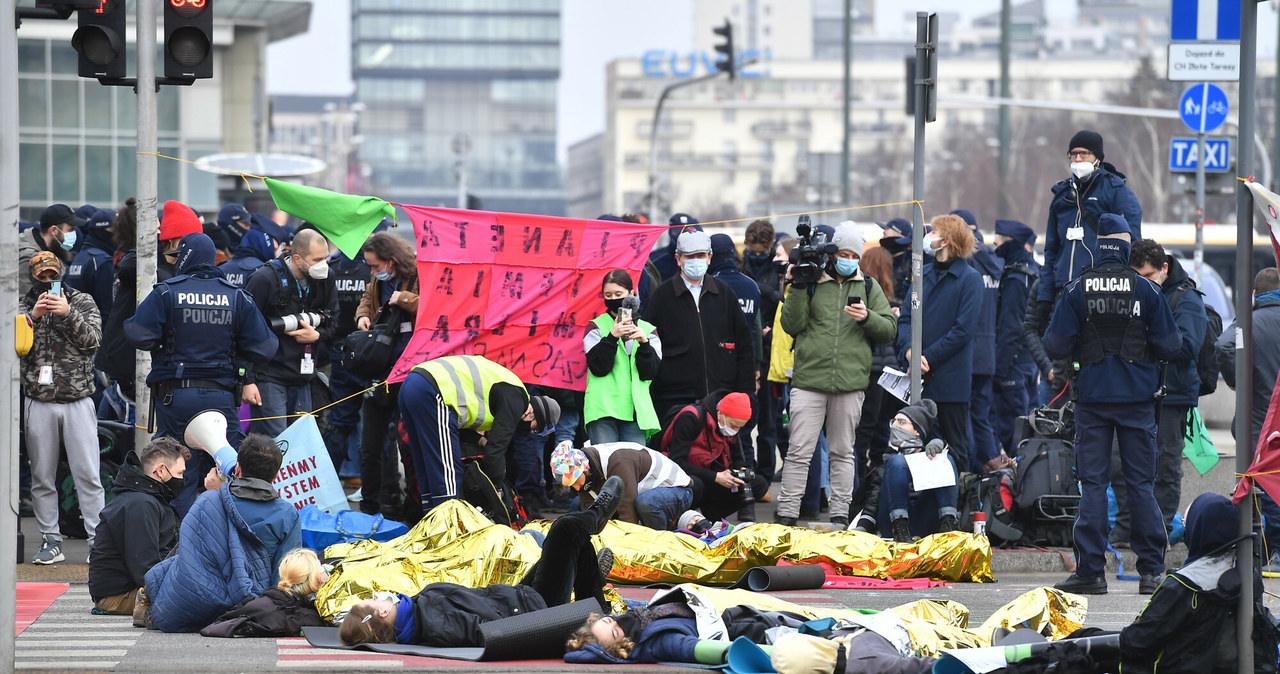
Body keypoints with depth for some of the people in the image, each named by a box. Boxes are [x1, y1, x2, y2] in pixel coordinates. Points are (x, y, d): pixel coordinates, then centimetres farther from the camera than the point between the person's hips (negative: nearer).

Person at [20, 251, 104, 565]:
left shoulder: (82, 301, 7)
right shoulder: (23, 305, 8)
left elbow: (93, 338, -6)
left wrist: (68, 313, -19)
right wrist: (34, 316, -18)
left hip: (78, 401, -1)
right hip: (39, 403, 1)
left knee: (88, 474, -4)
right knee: (42, 477, 4)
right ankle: (51, 541, 11)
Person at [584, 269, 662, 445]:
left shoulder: (647, 329, 15)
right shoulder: (597, 326, 10)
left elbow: (650, 372, 4)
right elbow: (598, 367, -5)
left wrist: (644, 343, -11)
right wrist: (612, 337, -16)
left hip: (635, 410, 2)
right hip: (603, 409, -2)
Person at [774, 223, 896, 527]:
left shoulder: (868, 286, 13)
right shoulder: (811, 282, 6)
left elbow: (889, 330, 9)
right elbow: (791, 325, 0)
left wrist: (867, 318, -10)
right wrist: (797, 288, -10)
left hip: (850, 382, 2)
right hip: (809, 379, -2)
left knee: (842, 452, 8)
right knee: (799, 451, -5)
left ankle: (840, 514, 12)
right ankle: (787, 514, -2)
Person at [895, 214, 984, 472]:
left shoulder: (969, 279, -6)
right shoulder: (923, 273, 12)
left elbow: (964, 329, -12)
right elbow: (905, 317, 8)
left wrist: (928, 357, -15)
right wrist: (909, 350, -12)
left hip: (951, 379, -6)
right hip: (919, 375, 6)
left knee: (954, 446, 2)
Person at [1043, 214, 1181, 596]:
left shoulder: (1077, 290, -5)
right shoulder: (1146, 290, -5)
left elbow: (1055, 346, -6)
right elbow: (1171, 346, -3)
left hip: (1092, 397, 0)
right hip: (1138, 396, 0)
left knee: (1092, 483, 3)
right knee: (1141, 483, 6)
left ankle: (1090, 571, -1)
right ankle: (1151, 570, 5)